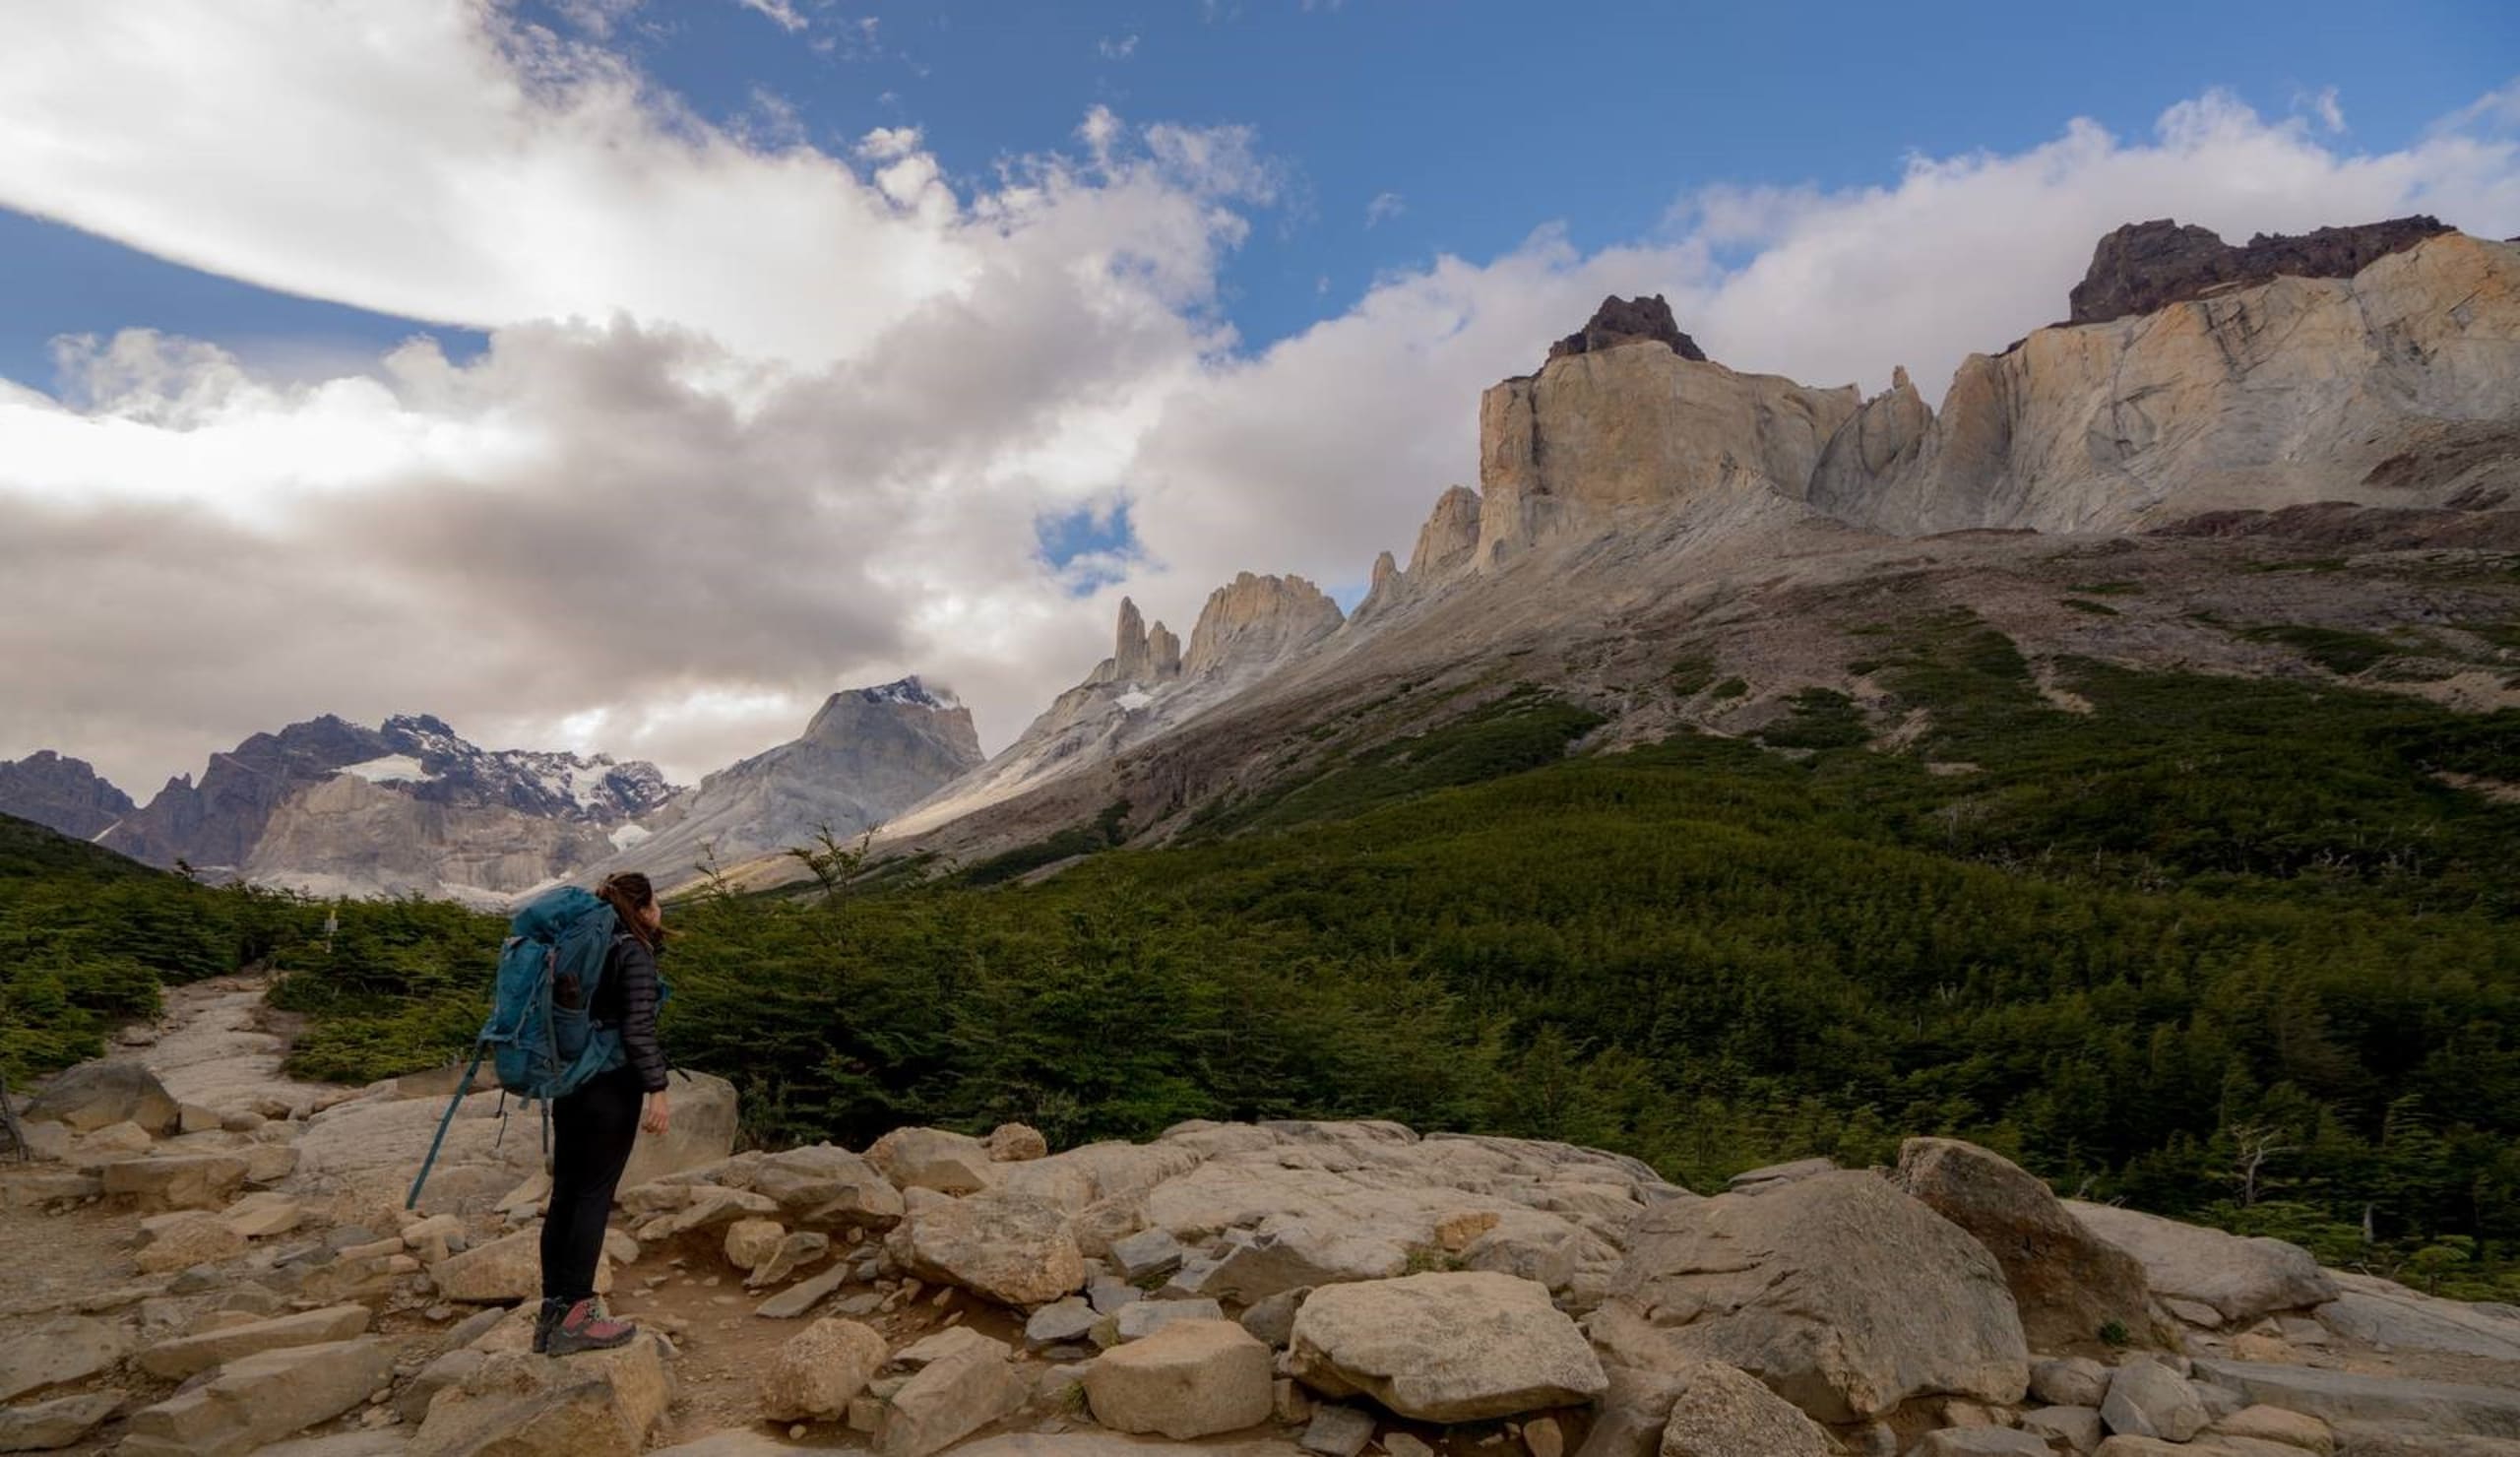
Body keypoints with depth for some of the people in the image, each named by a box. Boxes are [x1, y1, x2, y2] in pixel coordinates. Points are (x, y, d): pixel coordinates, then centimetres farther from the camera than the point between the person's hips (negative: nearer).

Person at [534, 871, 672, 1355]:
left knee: (565, 1192, 11)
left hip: (569, 1084, 8)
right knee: (595, 1195, -2)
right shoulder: (635, 953, -12)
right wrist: (657, 1091, -17)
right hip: (611, 1086, -8)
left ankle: (553, 1312, 18)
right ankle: (575, 1316, 2)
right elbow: (639, 1029, -18)